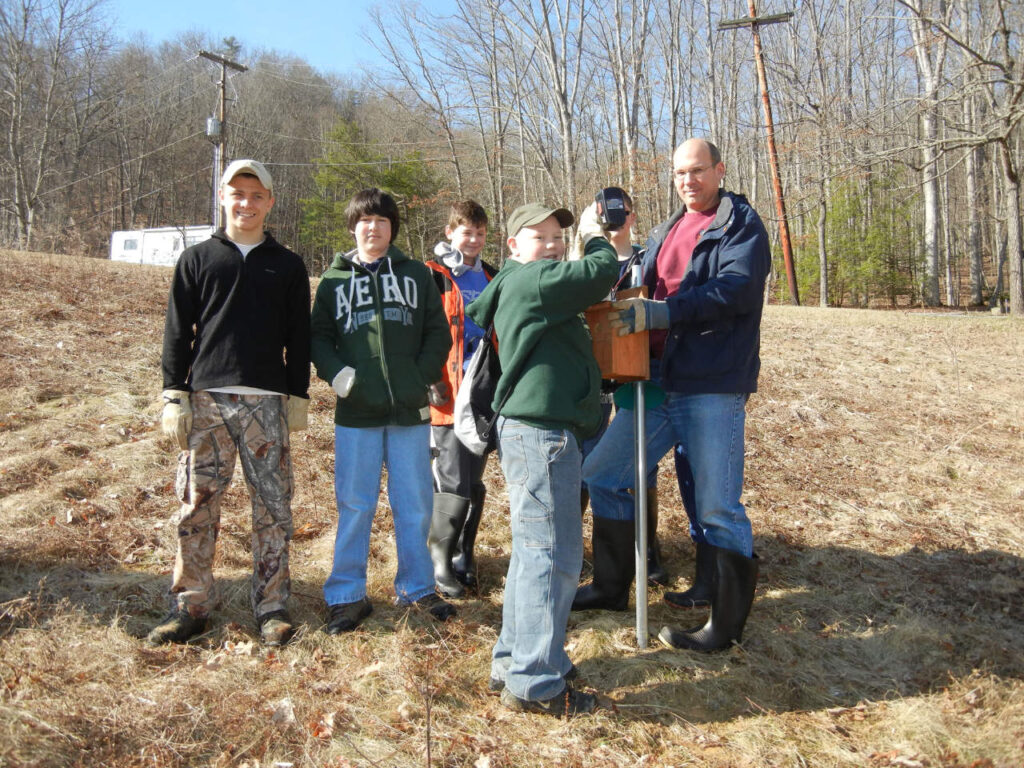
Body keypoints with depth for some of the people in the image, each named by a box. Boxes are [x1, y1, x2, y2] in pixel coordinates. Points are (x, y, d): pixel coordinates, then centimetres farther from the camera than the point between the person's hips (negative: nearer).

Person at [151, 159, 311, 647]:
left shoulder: (288, 266, 11)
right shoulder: (196, 260, 11)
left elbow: (298, 338, 10)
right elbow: (177, 333, 8)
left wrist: (298, 397, 3)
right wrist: (174, 396, 0)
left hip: (266, 403, 0)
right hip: (205, 400, 1)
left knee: (273, 507, 2)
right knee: (196, 506, 3)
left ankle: (271, 607, 12)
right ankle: (190, 606, 15)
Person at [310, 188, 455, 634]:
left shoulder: (417, 275, 10)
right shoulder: (334, 280, 11)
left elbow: (438, 334, 8)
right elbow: (318, 337, 8)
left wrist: (422, 379, -4)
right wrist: (336, 373, -10)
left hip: (410, 411, 1)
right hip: (356, 413, 0)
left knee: (414, 504, 8)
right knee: (354, 505, 4)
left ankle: (417, 588, 23)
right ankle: (347, 595, 16)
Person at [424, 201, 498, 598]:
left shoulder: (490, 277, 16)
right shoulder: (432, 276, -2)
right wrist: (429, 382, -13)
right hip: (449, 394, -6)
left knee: (474, 479, 11)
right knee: (455, 482, -6)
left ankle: (463, 553, 24)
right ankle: (440, 558, 9)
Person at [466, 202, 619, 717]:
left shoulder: (511, 286, 21)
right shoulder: (535, 280, -8)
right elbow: (603, 272, -11)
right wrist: (596, 238, 11)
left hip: (529, 429, 11)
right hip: (541, 432, -11)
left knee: (533, 551, 16)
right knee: (554, 555, -7)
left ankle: (513, 662, 26)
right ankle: (535, 683, 1)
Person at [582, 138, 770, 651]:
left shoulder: (740, 224, -4)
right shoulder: (665, 233, 20)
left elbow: (735, 291, -19)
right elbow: (646, 292, 20)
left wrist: (658, 313, -28)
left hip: (712, 387, -7)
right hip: (658, 382, 8)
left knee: (717, 508, -2)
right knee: (601, 475, 10)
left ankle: (727, 624, 15)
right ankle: (615, 584, 27)